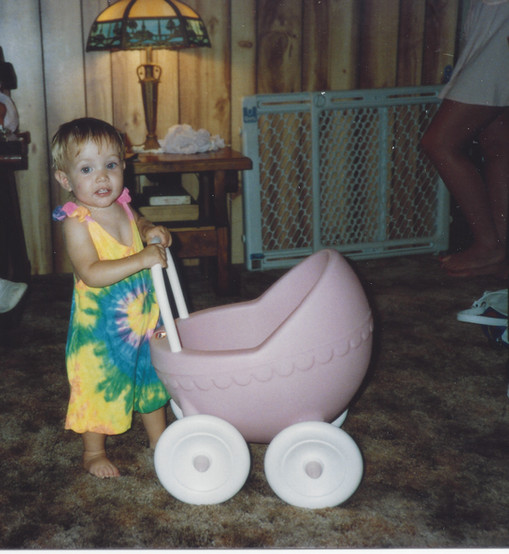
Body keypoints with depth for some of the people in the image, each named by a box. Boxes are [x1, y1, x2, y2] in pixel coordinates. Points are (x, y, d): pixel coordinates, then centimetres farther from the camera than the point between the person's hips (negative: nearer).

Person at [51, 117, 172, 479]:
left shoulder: (122, 206, -2)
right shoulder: (76, 223, -22)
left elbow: (141, 226, 23)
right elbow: (91, 273, -32)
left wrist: (154, 233, 0)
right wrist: (142, 259, -36)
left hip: (143, 317, 6)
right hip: (101, 326, -6)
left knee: (152, 380, 20)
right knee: (99, 386, 9)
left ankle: (159, 439, 41)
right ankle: (94, 453, 32)